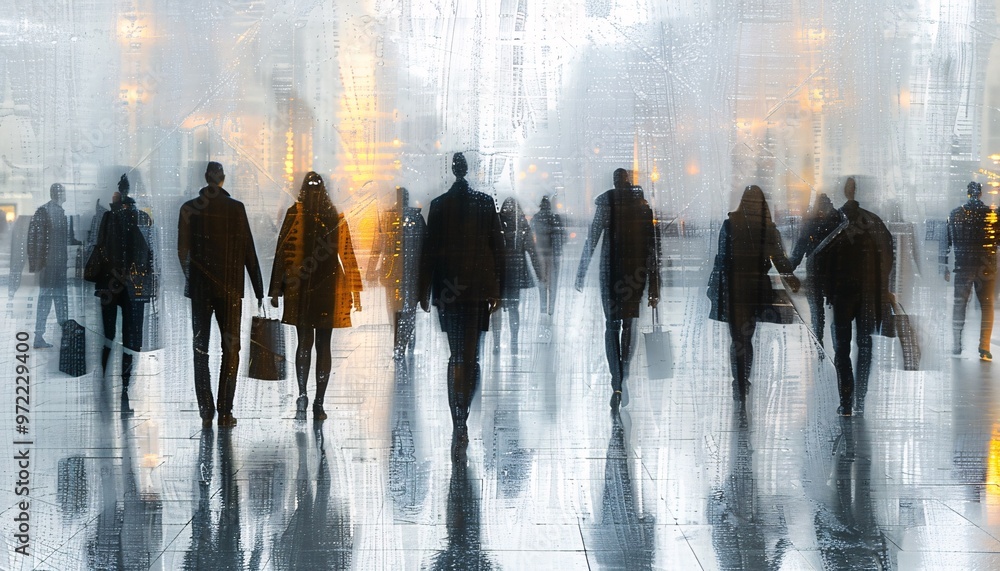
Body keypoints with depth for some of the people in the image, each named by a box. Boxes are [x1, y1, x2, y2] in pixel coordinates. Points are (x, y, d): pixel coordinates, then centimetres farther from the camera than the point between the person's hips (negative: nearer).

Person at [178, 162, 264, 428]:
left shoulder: (189, 208, 0)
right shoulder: (236, 208, -4)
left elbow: (182, 251, 2)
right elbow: (248, 250, -4)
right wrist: (258, 290, 1)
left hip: (200, 286, 1)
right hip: (230, 286, -1)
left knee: (201, 348, 8)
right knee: (230, 348, 5)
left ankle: (206, 412, 4)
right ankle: (225, 412, 0)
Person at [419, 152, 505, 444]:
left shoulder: (439, 205, -2)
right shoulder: (486, 202, 0)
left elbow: (430, 250, 0)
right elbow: (497, 247, 1)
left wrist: (424, 291, 6)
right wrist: (497, 288, 8)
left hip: (447, 288, 0)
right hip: (479, 286, 0)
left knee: (456, 355, 9)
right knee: (471, 357, 6)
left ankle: (458, 421, -1)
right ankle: (462, 418, -2)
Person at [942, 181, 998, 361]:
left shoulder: (956, 214, 0)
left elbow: (946, 242, 2)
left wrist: (944, 267, 7)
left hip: (963, 267, 1)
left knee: (959, 305, 10)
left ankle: (957, 345, 11)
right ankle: (984, 348, -2)